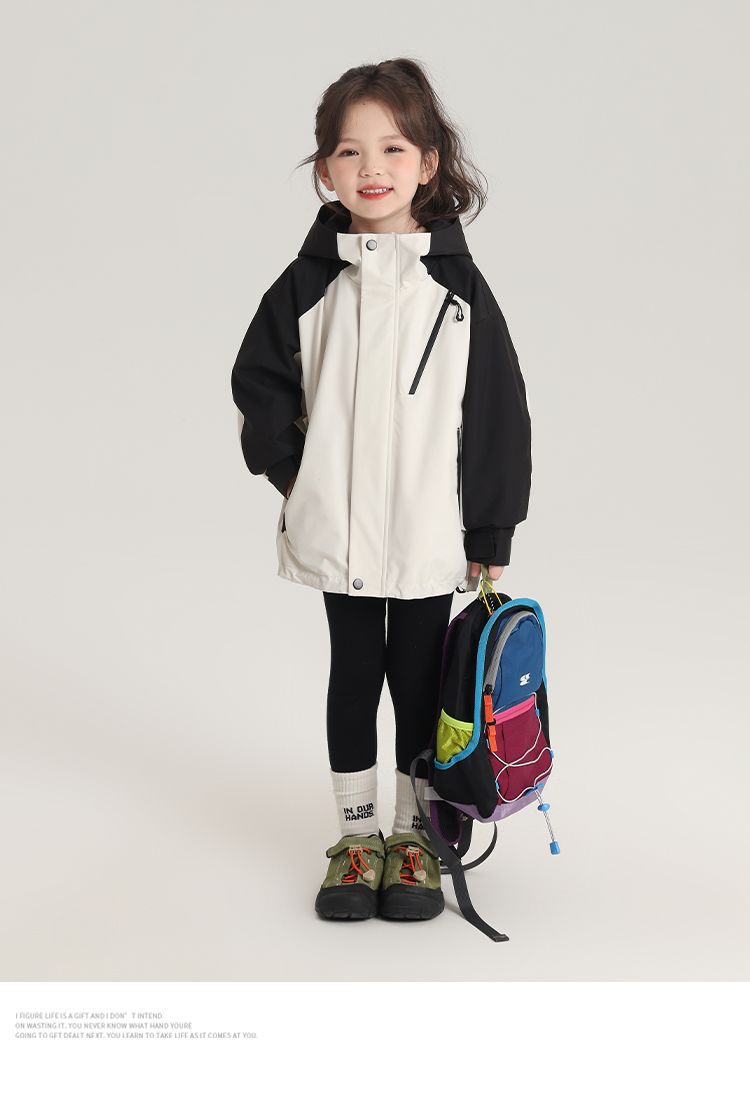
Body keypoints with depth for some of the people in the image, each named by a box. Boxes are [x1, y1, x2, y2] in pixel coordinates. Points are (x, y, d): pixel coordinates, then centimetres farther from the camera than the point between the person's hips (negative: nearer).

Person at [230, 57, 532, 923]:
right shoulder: (307, 283, -1)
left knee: (421, 682, 10)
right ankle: (357, 835, 26)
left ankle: (413, 836, 27)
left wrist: (491, 539, -4)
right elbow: (259, 384, 9)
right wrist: (291, 469, -1)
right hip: (337, 532, 1)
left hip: (431, 532, -1)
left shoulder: (458, 284, -4)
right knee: (352, 676, 12)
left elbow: (497, 414, -3)